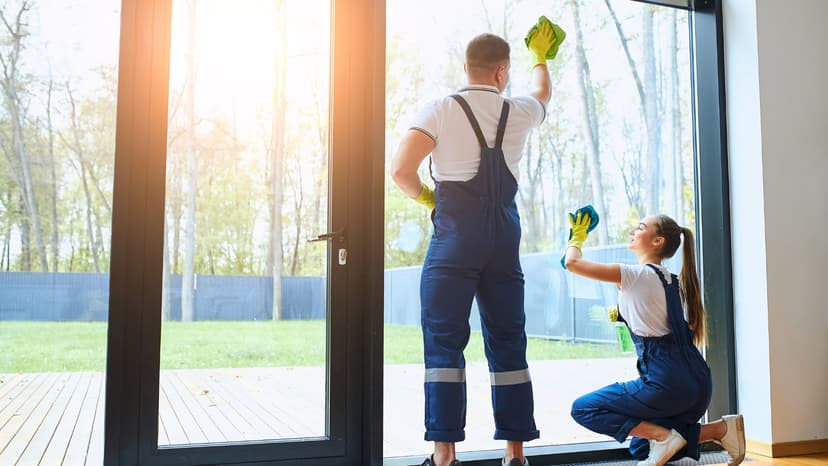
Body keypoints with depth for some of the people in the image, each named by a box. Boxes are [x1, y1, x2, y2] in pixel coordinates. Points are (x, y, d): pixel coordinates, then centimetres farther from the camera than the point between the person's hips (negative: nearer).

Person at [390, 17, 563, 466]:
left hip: (454, 236, -3)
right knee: (508, 343, 9)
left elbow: (401, 170, -12)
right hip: (504, 238, 3)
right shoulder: (517, 113, 10)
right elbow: (542, 93, 35)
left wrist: (425, 196, 10)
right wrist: (539, 55, 55)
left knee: (444, 343, 0)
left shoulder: (440, 109, -2)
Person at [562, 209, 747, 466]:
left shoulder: (638, 275, -9)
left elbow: (572, 263, -12)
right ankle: (720, 428, 8)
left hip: (667, 384, -8)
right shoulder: (673, 280, 15)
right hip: (698, 382, 8)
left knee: (583, 409, 0)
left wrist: (577, 237, 9)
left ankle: (663, 437, -9)